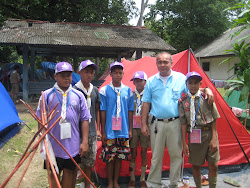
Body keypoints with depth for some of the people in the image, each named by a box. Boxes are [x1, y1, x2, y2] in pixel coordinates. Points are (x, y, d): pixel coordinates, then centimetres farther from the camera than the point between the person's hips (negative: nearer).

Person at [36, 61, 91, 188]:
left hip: (72, 145, 1)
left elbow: (84, 120, 5)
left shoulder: (78, 95, 3)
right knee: (54, 174, 11)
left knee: (70, 172, 13)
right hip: (53, 145, -1)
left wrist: (85, 142, 0)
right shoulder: (47, 95, -2)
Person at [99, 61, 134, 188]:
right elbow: (102, 111, -1)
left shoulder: (128, 90, 6)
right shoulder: (104, 90, -1)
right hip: (109, 131, -2)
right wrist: (103, 131, -3)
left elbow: (130, 111, 9)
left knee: (120, 157, 9)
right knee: (109, 158, 4)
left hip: (123, 131, 2)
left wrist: (130, 129, 6)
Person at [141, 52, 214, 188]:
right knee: (156, 156, 10)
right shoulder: (151, 81, 5)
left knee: (176, 154, 8)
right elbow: (146, 104, 5)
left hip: (175, 123, 0)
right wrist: (143, 124, 1)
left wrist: (206, 89, -11)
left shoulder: (181, 78, 4)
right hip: (156, 123, 1)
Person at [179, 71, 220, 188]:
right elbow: (183, 123, 1)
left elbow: (214, 120, 1)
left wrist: (214, 139, -5)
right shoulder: (183, 101, 1)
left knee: (213, 165, 4)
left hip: (209, 133, 0)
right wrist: (184, 143, -1)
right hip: (194, 136, 1)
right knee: (195, 165, 9)